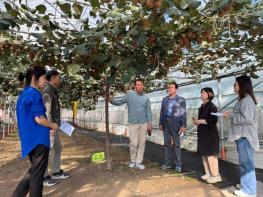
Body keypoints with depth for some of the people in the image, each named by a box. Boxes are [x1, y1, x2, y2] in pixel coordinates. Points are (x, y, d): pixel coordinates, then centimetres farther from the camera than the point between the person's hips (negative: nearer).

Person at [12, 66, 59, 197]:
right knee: (38, 173, 6)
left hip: (29, 139, 9)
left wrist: (48, 126, 14)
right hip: (38, 139, -9)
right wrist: (53, 125, -4)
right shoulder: (34, 94, -17)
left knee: (34, 170, 22)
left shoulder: (23, 94, 12)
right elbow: (39, 119, -22)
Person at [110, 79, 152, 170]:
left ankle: (139, 162, 16)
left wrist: (149, 123, -4)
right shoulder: (130, 95, 0)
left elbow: (148, 111, 3)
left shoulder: (146, 98, 5)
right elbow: (119, 102, 0)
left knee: (142, 143, 5)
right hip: (133, 123, -2)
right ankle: (133, 160, 21)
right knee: (133, 143, -2)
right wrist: (111, 100, -18)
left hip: (143, 123, 2)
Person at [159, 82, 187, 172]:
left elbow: (183, 113, -7)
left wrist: (183, 125, -14)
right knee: (167, 143, 9)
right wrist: (160, 123, 9)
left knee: (176, 144, 2)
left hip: (175, 124, -4)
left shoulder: (181, 100, -3)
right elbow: (162, 112, 12)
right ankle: (167, 163, 19)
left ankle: (178, 165, 11)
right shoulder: (165, 99, 11)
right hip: (166, 123, 5)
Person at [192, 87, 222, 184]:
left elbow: (213, 120, -21)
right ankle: (208, 174, 23)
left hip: (210, 133, -9)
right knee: (204, 154, 12)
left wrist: (200, 121, -18)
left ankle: (216, 175, 5)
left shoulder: (212, 106, -10)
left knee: (211, 154, -5)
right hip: (202, 134, 9)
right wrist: (196, 121, 4)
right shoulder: (202, 107, 15)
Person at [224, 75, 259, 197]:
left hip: (245, 136, -10)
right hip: (242, 135, 10)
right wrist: (230, 115, 9)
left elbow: (247, 118, -24)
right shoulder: (243, 99, 15)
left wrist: (230, 116, -14)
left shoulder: (247, 100, -16)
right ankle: (246, 184, 30)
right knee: (245, 162, 18)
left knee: (246, 162, -2)